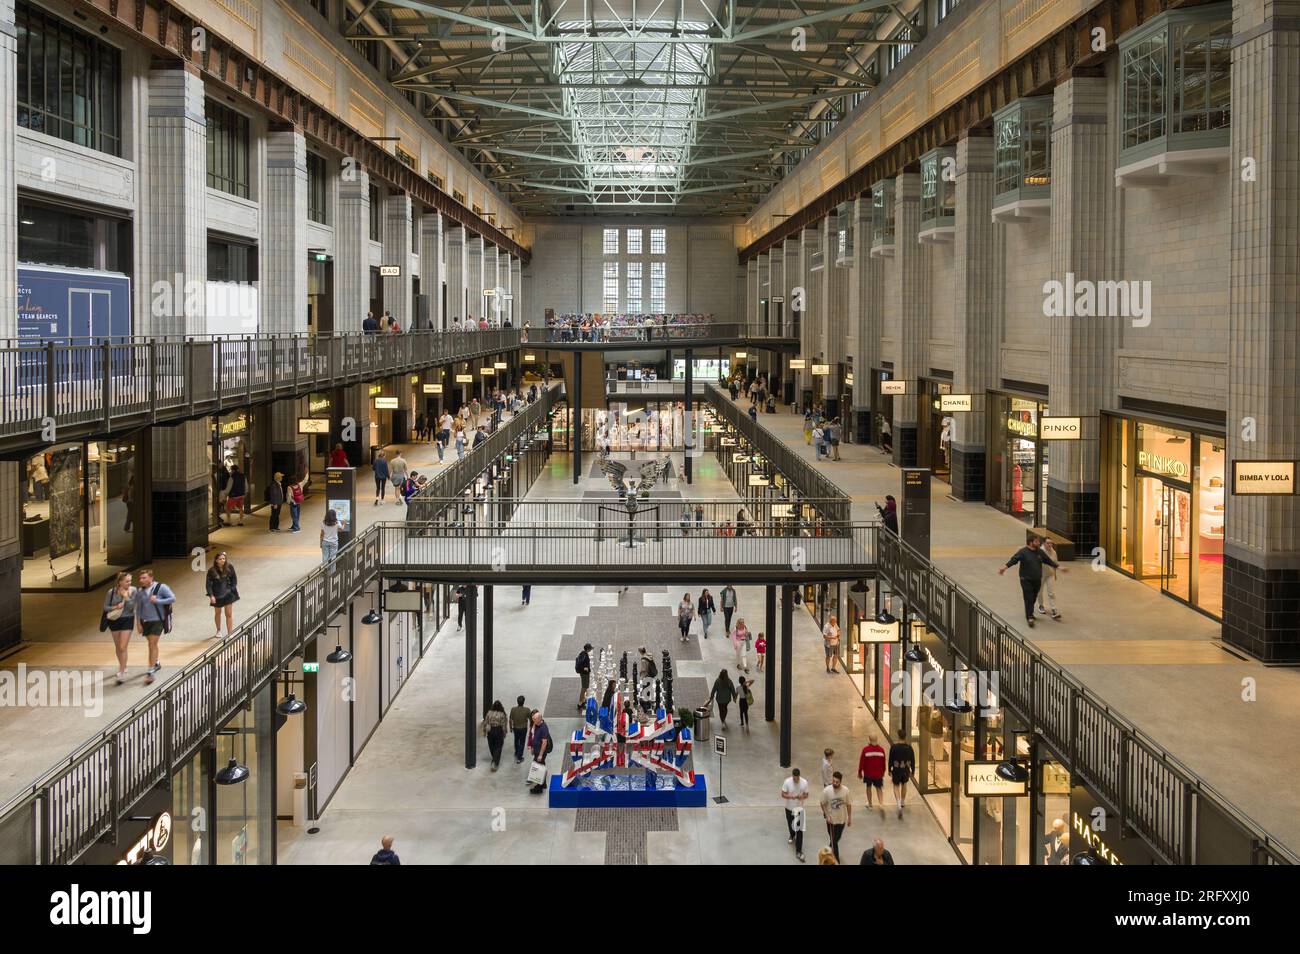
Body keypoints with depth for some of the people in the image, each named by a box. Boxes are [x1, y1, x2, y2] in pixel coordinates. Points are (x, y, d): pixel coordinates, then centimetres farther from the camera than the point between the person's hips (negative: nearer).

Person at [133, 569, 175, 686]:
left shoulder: (161, 587, -12)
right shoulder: (139, 591, 0)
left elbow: (173, 598, -15)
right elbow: (138, 608, 8)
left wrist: (157, 601, -21)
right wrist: (138, 623, 6)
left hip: (157, 621, -5)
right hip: (145, 621, 5)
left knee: (152, 645, -10)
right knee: (152, 645, 19)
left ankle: (150, 672, -10)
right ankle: (156, 663, 43)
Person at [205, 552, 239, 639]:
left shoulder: (229, 567, -10)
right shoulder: (212, 570, -14)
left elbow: (234, 579, 2)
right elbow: (208, 584, -12)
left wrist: (232, 589, -6)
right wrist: (211, 595, -19)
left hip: (228, 593, 0)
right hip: (217, 594, 0)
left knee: (229, 614, -2)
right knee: (217, 613, 19)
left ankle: (229, 633, 3)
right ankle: (218, 631, 40)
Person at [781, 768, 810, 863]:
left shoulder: (804, 782, -15)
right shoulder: (787, 782, -18)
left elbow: (806, 795, -4)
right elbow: (783, 794, -13)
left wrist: (802, 797, -28)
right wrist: (791, 796, -32)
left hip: (799, 808, -1)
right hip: (789, 808, 1)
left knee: (800, 830, -6)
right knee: (790, 824, 24)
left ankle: (798, 851, -4)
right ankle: (792, 836, 59)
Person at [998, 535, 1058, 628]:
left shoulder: (1040, 552, 6)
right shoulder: (1023, 552, -11)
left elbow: (1049, 561, 18)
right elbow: (1013, 560, -21)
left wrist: (1058, 566, 22)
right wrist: (1005, 567, -35)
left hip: (1037, 580, 5)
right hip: (1026, 580, -5)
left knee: (1033, 598, 12)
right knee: (1028, 598, -9)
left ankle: (1029, 614, 30)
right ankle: (1029, 618, -9)